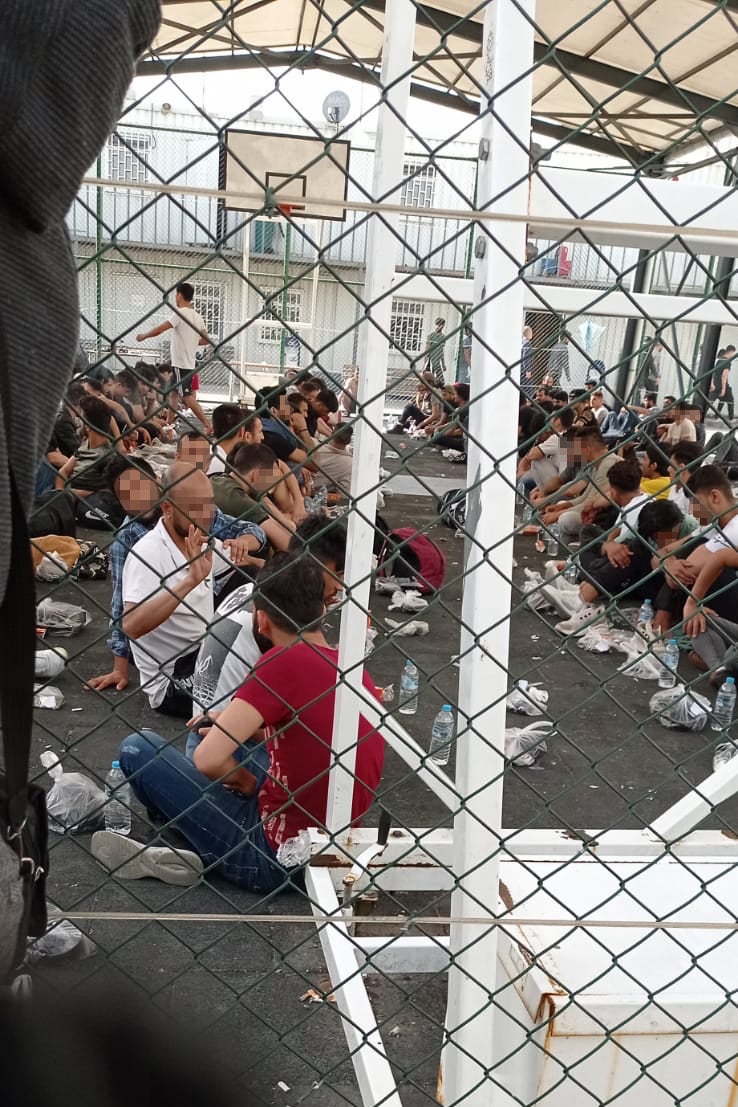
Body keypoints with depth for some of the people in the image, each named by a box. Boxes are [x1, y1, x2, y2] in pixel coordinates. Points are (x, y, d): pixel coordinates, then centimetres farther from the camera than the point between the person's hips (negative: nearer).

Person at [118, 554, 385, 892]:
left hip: (276, 856, -8)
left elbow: (209, 758, -23)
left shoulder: (284, 662, -20)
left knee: (139, 748, 0)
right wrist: (239, 721, 20)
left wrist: (243, 781, -2)